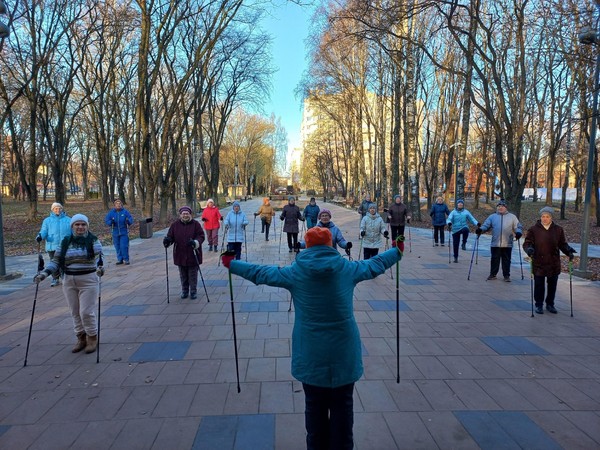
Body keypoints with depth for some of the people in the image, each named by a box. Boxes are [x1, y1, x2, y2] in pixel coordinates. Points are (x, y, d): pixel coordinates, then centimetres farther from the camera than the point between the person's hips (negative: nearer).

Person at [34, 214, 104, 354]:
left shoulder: (93, 240, -4)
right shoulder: (65, 242, 5)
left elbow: (99, 257, -13)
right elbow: (56, 261, 5)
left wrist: (100, 267, -34)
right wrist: (44, 273, -9)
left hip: (88, 281, -4)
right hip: (69, 282, 4)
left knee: (87, 312, -3)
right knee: (75, 313, 11)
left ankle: (92, 339, 15)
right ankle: (81, 339, 25)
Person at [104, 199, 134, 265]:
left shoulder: (125, 212, -1)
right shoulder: (111, 212, 3)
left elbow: (131, 219, -3)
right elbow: (106, 220, 1)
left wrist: (128, 221, -26)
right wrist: (111, 222, -20)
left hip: (124, 232, -2)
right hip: (115, 233, 2)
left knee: (124, 246, -8)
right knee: (117, 247, 8)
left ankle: (126, 259, 2)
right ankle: (120, 259, 19)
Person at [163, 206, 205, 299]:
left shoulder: (196, 224, -5)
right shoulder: (175, 225, 2)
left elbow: (201, 236, -9)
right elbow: (170, 236, 4)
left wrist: (196, 242, -29)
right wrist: (167, 240, -19)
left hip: (193, 255, -3)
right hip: (180, 255, 3)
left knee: (193, 275, 6)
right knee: (183, 275, 15)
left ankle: (193, 291, 20)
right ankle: (184, 291, 30)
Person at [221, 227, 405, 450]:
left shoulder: (295, 272, -7)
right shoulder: (347, 268, -5)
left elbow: (261, 272, 5)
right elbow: (375, 264, 12)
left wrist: (232, 264, 20)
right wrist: (397, 252, 31)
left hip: (311, 354, 0)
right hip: (343, 353, 0)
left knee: (315, 406, 16)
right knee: (342, 406, 13)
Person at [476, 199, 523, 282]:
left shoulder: (512, 217, 9)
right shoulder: (492, 216, 10)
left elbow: (518, 227, 9)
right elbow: (486, 225, 4)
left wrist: (518, 232, -12)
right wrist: (480, 229, -15)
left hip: (507, 244, 0)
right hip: (495, 244, 0)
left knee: (506, 260, 5)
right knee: (494, 259, 5)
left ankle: (506, 275, 15)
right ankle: (492, 274, 16)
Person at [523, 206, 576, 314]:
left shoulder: (558, 230, 6)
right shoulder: (534, 229, -2)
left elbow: (562, 244, 11)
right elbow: (527, 243, -3)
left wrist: (568, 250, -9)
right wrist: (529, 249, -24)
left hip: (554, 264, 3)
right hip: (538, 263, -3)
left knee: (552, 285, 11)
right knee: (539, 285, 2)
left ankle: (550, 304, 28)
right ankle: (539, 305, 16)